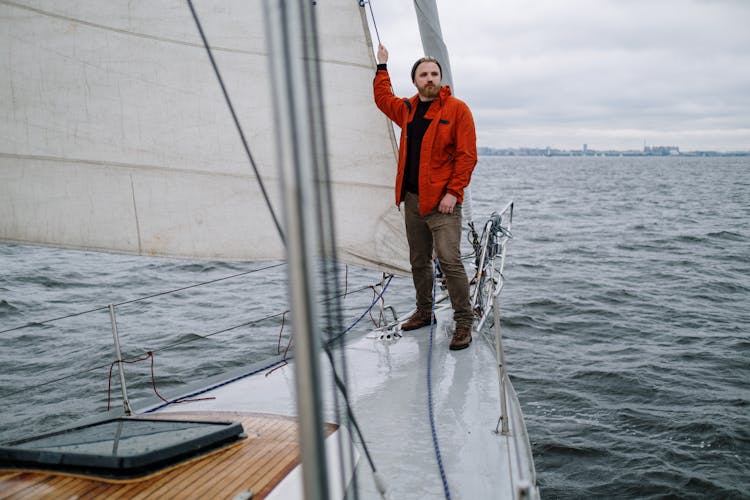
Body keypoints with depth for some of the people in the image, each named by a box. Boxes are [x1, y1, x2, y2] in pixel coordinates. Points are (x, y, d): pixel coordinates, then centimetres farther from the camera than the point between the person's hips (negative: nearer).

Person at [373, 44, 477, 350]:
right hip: (412, 199, 7)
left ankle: (464, 322, -7)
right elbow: (382, 98, 36)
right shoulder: (407, 109, 14)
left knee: (449, 261, -14)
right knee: (418, 262, 14)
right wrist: (382, 67, 36)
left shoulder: (456, 109, -5)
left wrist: (453, 192, -15)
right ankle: (424, 312, 28)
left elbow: (467, 155, -10)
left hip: (442, 201, -6)